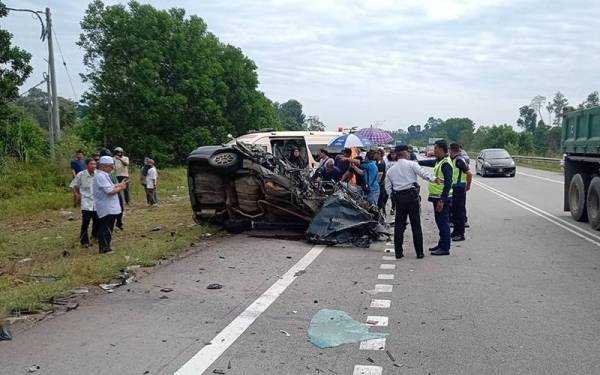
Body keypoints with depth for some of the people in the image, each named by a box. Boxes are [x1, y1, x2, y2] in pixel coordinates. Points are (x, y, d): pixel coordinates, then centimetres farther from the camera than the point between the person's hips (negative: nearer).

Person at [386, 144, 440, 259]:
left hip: (398, 198, 4)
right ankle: (419, 252, 7)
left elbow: (388, 188, 13)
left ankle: (398, 252, 11)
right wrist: (434, 179, -24)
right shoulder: (411, 164, -1)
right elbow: (423, 172, -17)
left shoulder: (390, 170, 14)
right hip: (411, 196, -4)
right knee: (416, 225, 3)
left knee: (399, 225, 9)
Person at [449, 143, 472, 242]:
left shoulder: (459, 160, -17)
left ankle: (460, 234, 1)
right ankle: (456, 231, 26)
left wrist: (468, 185, -7)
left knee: (460, 211, -4)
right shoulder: (454, 160, 11)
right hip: (454, 187, 10)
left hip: (459, 188, -10)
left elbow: (469, 174, -20)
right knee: (454, 210, 16)